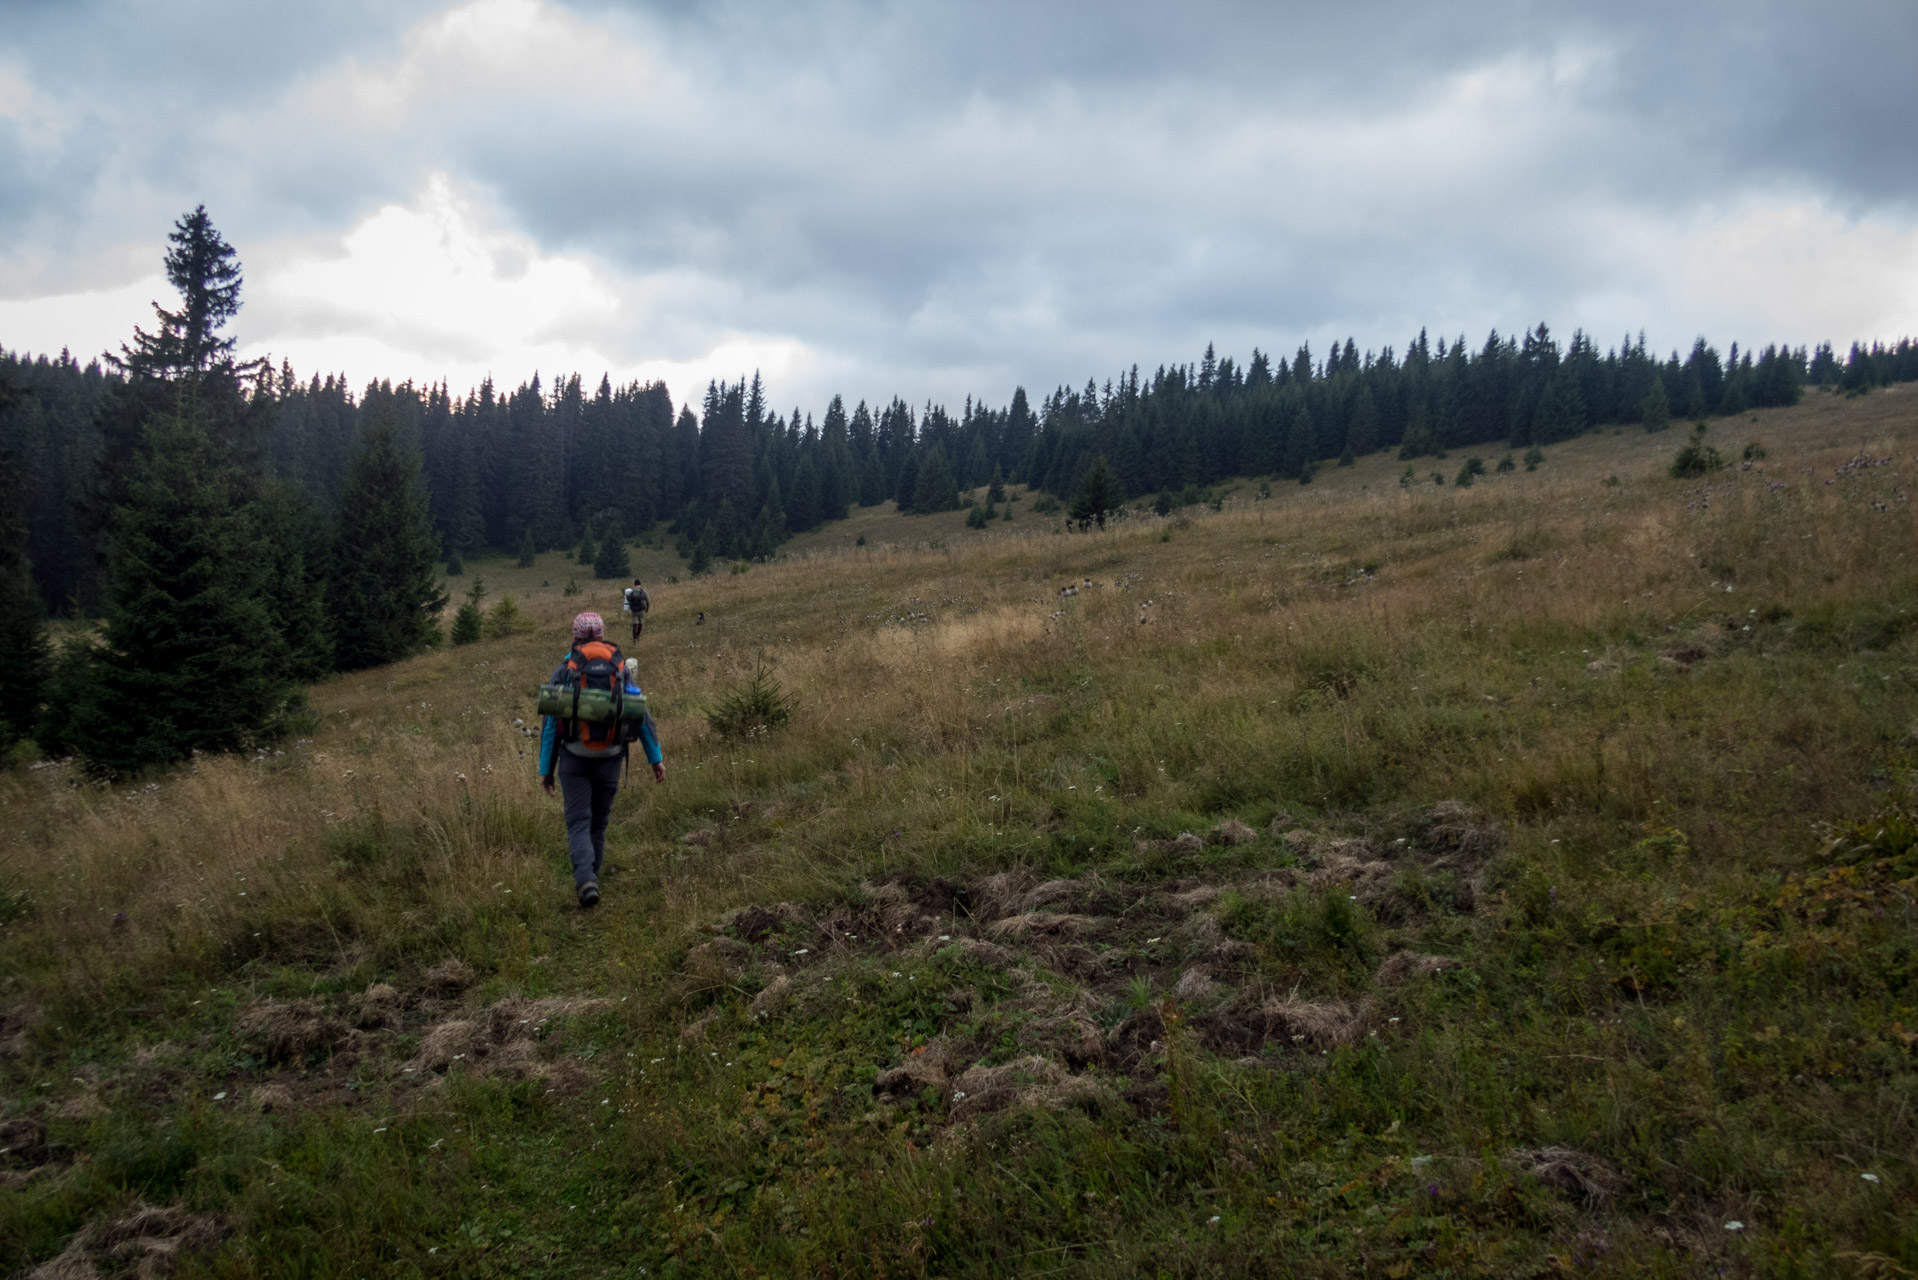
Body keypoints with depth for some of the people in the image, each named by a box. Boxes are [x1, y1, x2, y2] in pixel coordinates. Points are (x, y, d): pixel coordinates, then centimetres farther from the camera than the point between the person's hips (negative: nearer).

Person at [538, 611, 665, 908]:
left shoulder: (562, 672, -2)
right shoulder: (622, 669, 2)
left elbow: (550, 724, -3)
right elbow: (641, 715, -1)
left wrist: (545, 769, 4)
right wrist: (656, 758, 3)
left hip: (574, 760, -2)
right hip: (610, 759, 2)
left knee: (578, 823, -1)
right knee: (599, 822, 18)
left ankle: (585, 880, -22)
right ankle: (591, 877, 27)